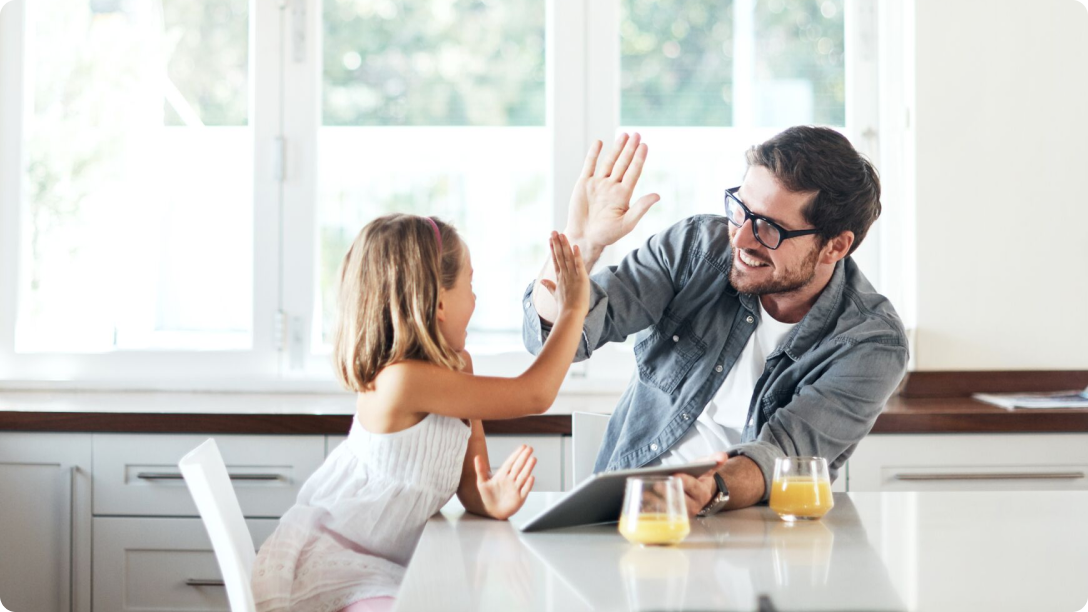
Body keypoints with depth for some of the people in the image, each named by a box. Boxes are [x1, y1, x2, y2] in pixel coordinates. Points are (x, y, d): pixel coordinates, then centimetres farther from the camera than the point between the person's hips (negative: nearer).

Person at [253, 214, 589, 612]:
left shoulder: (457, 368, 4)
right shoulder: (402, 380, -26)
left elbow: (468, 483, 6)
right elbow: (534, 396, -23)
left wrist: (489, 501, -17)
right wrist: (574, 310, -14)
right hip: (328, 561, -8)